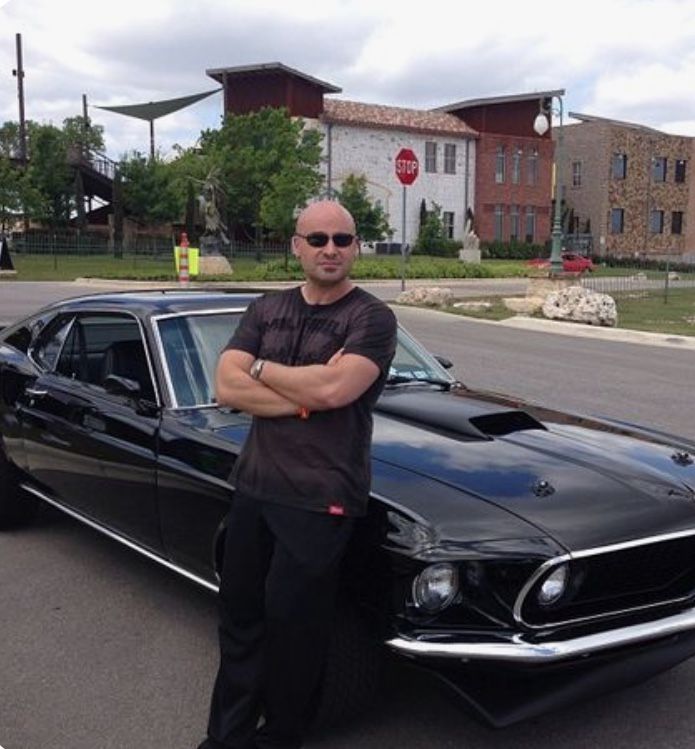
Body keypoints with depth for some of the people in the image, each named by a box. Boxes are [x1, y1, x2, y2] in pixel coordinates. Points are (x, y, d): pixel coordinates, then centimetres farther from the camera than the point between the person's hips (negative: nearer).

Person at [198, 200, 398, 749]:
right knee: (239, 617, 15)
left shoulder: (372, 318, -7)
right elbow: (227, 388, -3)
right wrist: (306, 396, -15)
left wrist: (261, 367, -8)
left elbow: (335, 388, -23)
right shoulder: (265, 310, 8)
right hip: (253, 487, 5)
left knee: (292, 625, 5)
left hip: (319, 498, -5)